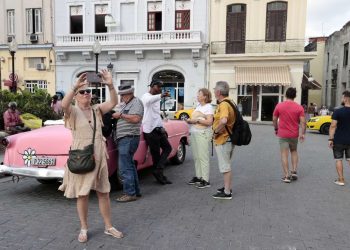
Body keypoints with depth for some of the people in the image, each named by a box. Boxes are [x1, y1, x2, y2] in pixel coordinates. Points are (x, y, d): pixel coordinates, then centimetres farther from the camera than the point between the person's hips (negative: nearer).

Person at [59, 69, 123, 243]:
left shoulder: (97, 110, 6)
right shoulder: (73, 111, -4)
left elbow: (113, 102, -8)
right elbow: (64, 104, -26)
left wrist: (110, 85, -22)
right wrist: (75, 86, -37)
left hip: (99, 156, 3)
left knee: (103, 193, 10)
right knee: (82, 194, 8)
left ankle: (108, 227, 23)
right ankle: (84, 229, 24)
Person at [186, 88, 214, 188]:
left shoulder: (208, 107, -6)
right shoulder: (198, 106, 18)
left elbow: (209, 122, -15)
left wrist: (197, 120, -15)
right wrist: (190, 120, 6)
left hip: (203, 134, -8)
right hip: (194, 133, 8)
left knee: (203, 157, -7)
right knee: (196, 156, 9)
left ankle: (205, 180, -2)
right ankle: (198, 177, 20)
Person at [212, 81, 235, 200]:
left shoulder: (223, 104, -22)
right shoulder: (230, 102, 11)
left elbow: (223, 121, -41)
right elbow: (233, 118, 23)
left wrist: (216, 131, -25)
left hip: (223, 140, -10)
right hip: (229, 138, 10)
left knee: (225, 167, -1)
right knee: (226, 165, 21)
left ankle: (227, 192, 8)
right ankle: (227, 187, 34)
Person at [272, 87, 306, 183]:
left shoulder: (279, 105, -5)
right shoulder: (299, 107, -4)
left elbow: (274, 119, 1)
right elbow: (303, 122, -8)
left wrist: (276, 129, 16)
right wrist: (303, 133, -1)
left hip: (282, 134, -2)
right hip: (294, 134, 2)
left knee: (284, 154, 2)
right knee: (294, 152, 22)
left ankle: (287, 176, 0)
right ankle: (294, 172, 16)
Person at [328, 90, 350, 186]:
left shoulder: (337, 111, -13)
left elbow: (333, 126, -14)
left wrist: (330, 139, -9)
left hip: (339, 140, -3)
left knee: (338, 159, 7)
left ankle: (341, 180, 10)